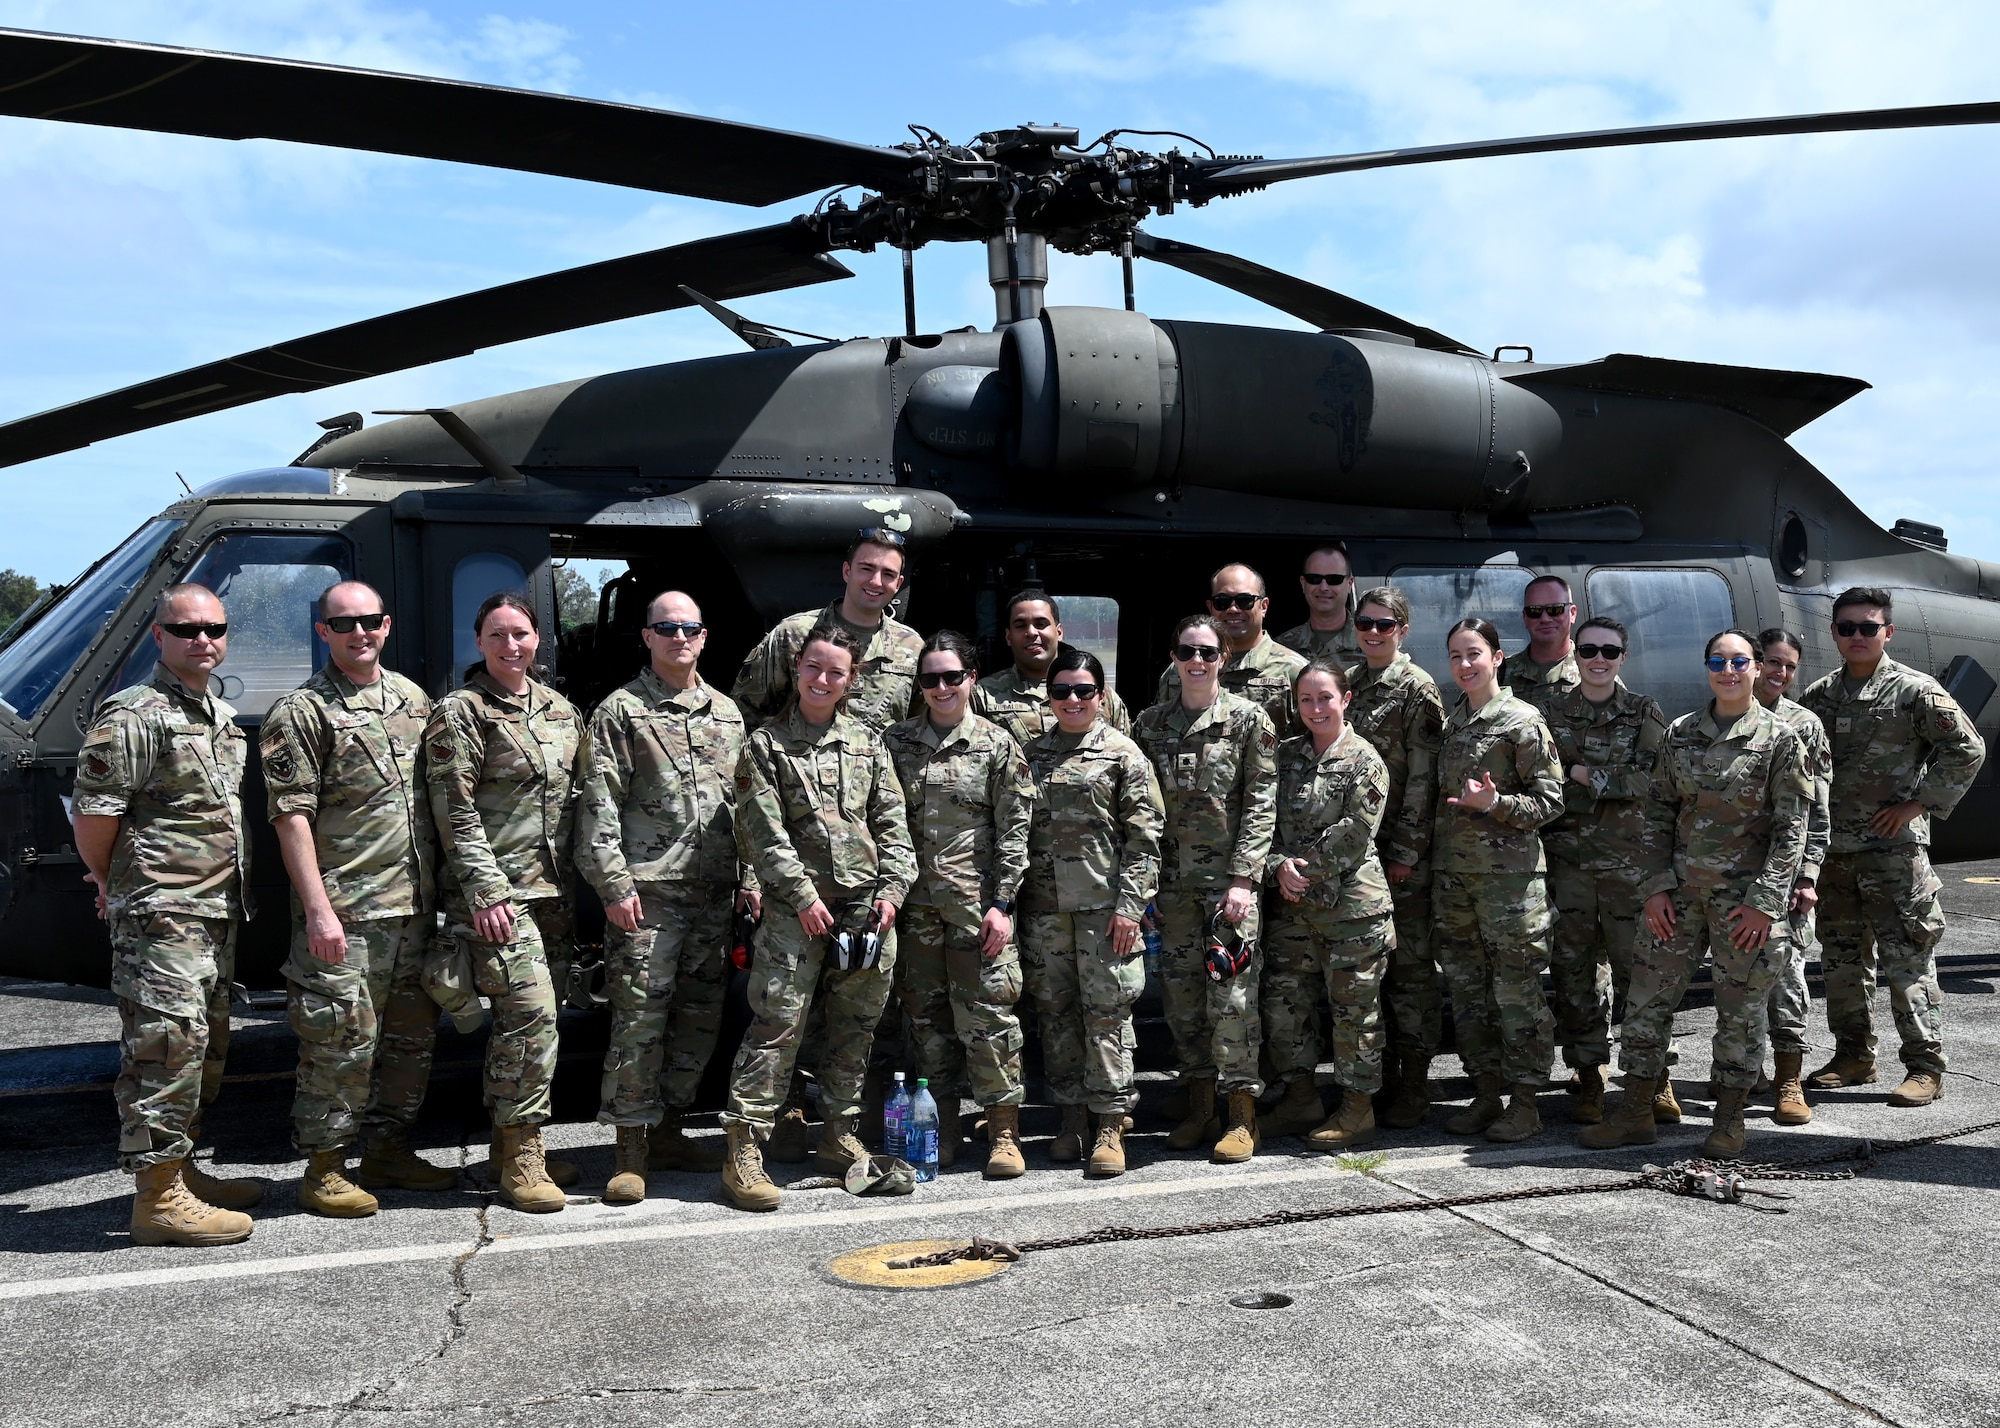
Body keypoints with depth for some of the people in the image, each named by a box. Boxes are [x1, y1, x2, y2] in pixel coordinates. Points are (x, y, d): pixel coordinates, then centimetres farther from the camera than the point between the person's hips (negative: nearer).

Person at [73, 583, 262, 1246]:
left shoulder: (223, 717, 16)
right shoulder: (134, 715, -12)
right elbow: (93, 813, -14)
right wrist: (115, 887, 0)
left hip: (219, 912, 9)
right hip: (162, 915, -9)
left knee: (206, 1048, 15)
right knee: (168, 1046, -8)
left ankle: (183, 1173, 28)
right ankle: (159, 1199, -1)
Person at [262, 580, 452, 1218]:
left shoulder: (413, 698, 14)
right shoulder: (301, 711, -5)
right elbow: (291, 817, -11)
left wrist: (440, 888, 14)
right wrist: (318, 910, -17)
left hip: (415, 906, 7)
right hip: (345, 914, -6)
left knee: (412, 1035, 13)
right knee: (342, 1041, -3)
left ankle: (387, 1149, 27)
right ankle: (324, 1169, 11)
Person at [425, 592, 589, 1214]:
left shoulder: (561, 709, 14)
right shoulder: (460, 712, -5)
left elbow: (578, 797, 18)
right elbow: (455, 812, -10)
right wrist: (486, 890, -16)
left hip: (550, 888, 7)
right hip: (493, 890, -7)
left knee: (518, 1019, 12)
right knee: (531, 1011, -13)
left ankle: (508, 1147, 22)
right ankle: (521, 1156, -3)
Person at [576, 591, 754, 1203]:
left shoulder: (727, 712, 16)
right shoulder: (621, 710, 0)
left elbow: (745, 801, 18)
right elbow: (599, 805, -6)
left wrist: (749, 877, 11)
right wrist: (614, 884, -13)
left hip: (714, 892, 6)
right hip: (647, 891, -6)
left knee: (702, 1016, 10)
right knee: (640, 1019, -5)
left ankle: (668, 1130, 23)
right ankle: (631, 1148, 5)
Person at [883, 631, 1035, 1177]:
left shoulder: (997, 744, 2)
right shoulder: (896, 742, 9)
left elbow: (1014, 829, -1)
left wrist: (1001, 903, -8)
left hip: (977, 900, -3)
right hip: (916, 902, 3)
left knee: (988, 1013, -4)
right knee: (927, 1016, 8)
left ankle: (1004, 1131, 6)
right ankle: (942, 1130, 19)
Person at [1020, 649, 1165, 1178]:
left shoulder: (1122, 753, 0)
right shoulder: (1031, 754, 12)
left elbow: (1143, 836, -4)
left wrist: (1129, 904, -11)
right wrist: (1006, 899, 8)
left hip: (1104, 907, -4)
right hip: (1044, 908, 4)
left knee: (1106, 1013, -3)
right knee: (1055, 1013, 8)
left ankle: (1110, 1127, 4)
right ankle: (1072, 1119, 19)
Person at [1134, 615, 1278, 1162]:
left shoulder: (1248, 720, -1)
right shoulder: (1150, 724, 9)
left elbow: (1260, 804, -5)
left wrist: (1243, 877, -12)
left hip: (1230, 877, -4)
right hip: (1173, 882, 4)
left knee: (1232, 995, -6)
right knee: (1181, 995, 7)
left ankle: (1242, 1116, 4)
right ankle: (1200, 1109, 18)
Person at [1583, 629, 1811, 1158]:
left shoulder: (1779, 738, -3)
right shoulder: (1680, 733, 7)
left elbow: (1792, 826, -5)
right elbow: (1659, 811, 9)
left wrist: (1763, 901, -12)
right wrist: (1656, 885, 0)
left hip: (1746, 896, -3)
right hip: (1681, 891, 4)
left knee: (1741, 1010, 4)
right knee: (1649, 998, 4)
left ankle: (1729, 1120, 19)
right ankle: (1635, 1112, 14)